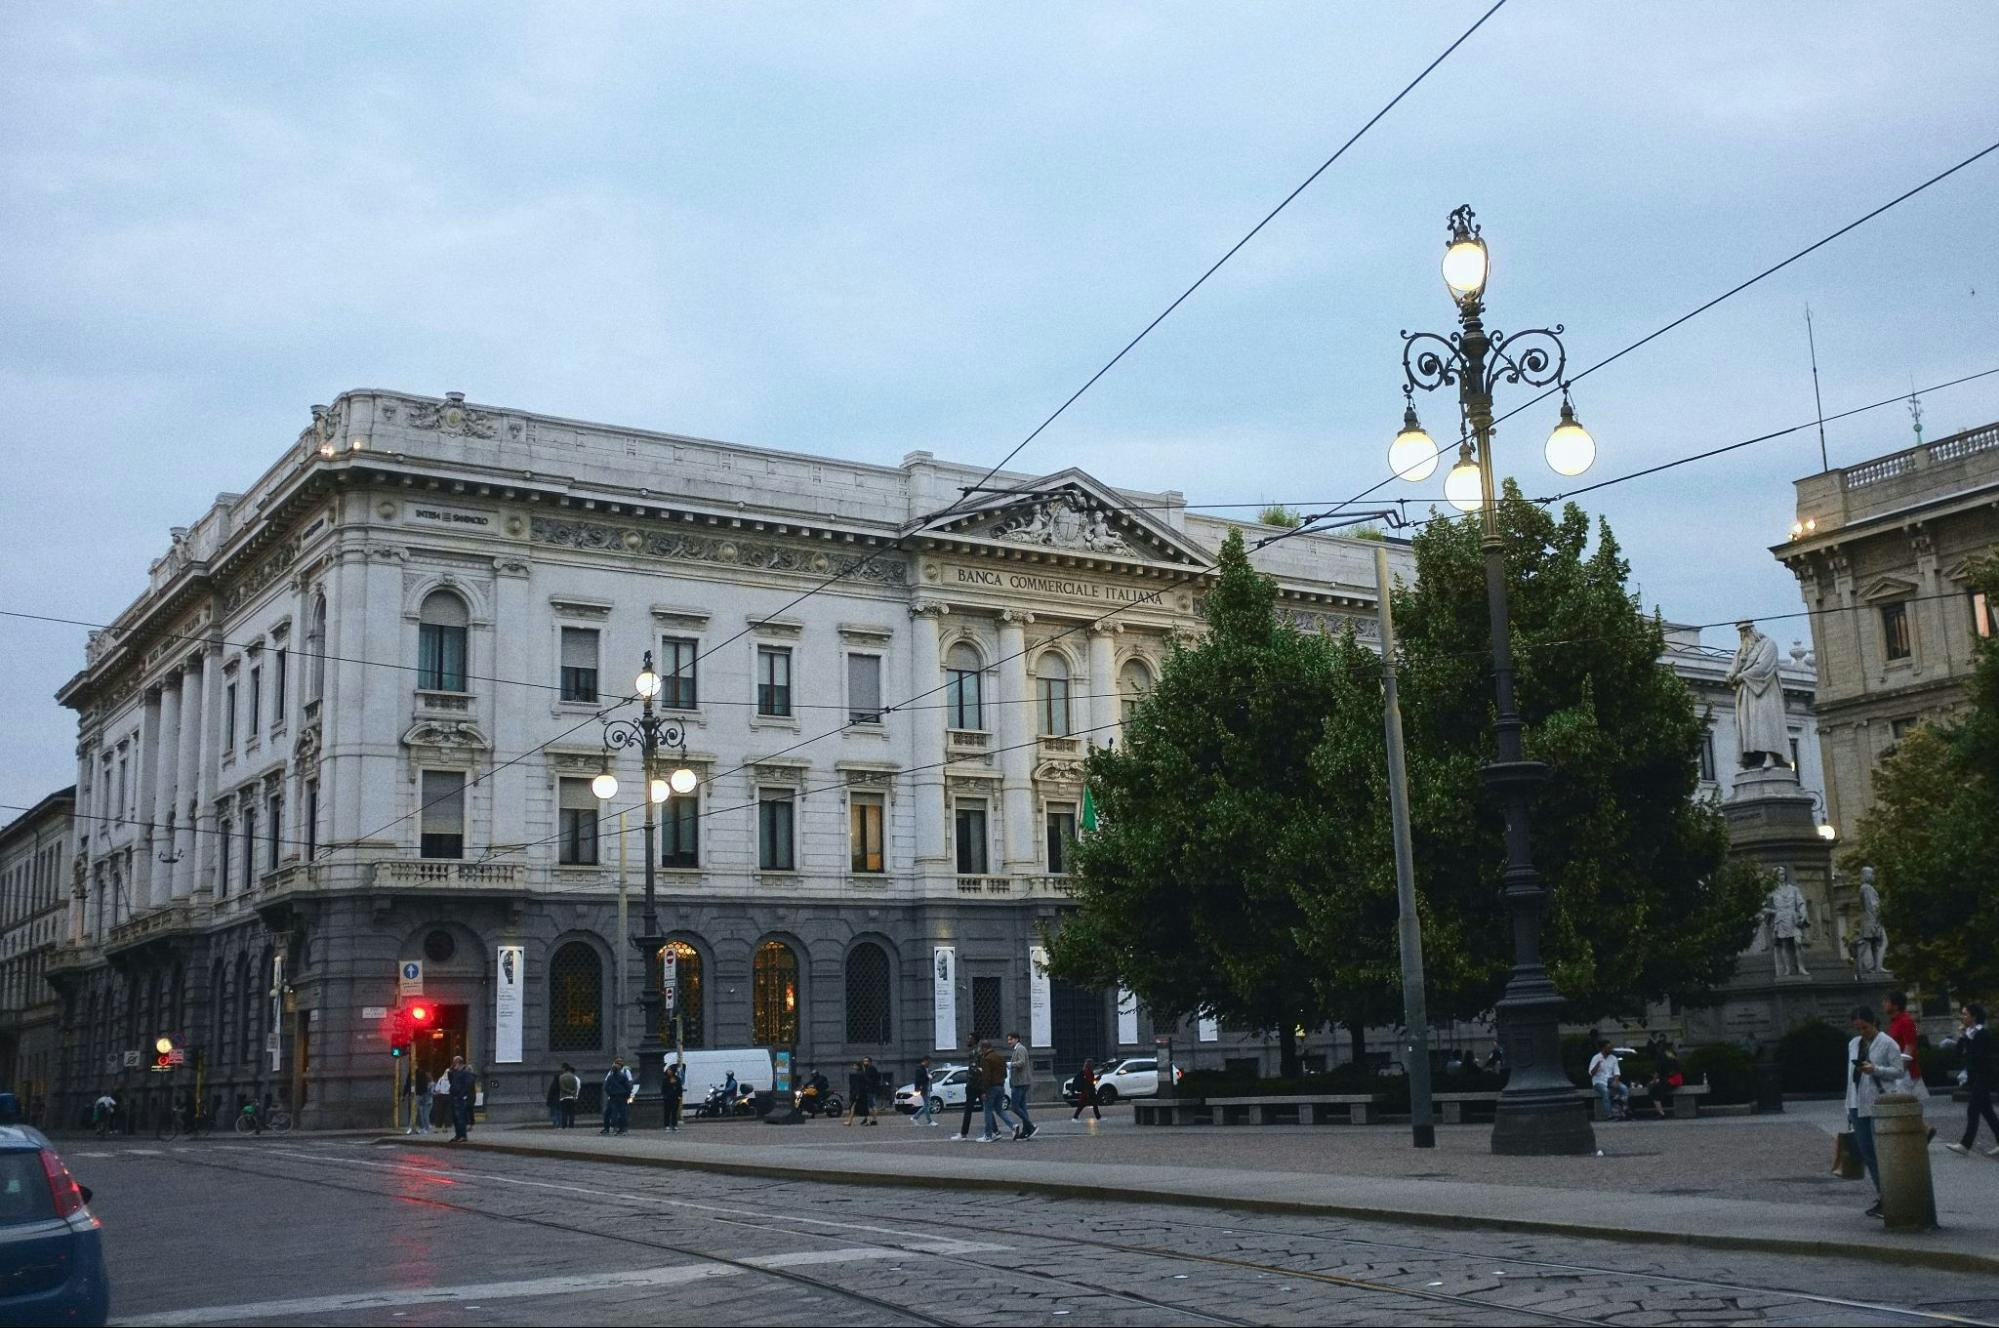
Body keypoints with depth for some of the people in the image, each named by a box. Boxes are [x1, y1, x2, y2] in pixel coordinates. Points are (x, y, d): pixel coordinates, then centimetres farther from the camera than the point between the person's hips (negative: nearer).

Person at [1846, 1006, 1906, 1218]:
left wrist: (1875, 1069, -21)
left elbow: (1898, 1071, -6)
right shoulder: (1853, 1044, 16)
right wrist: (1849, 1107, 18)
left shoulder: (1888, 1044, -3)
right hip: (1858, 1105, 6)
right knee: (1866, 1153, 6)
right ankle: (1882, 1195, 14)